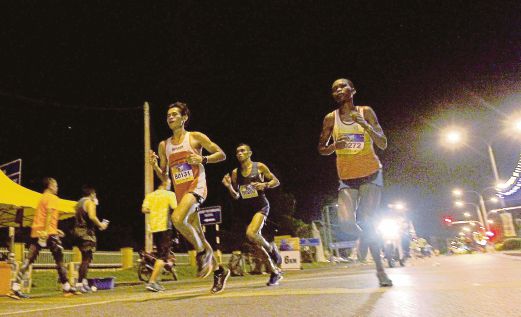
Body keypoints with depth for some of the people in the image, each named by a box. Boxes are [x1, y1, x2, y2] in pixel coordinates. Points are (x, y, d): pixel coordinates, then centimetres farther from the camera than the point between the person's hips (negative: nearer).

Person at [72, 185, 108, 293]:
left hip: (78, 231, 9)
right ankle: (79, 283, -9)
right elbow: (92, 216, -24)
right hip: (86, 232, -9)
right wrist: (100, 225, -11)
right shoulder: (90, 202, -8)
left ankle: (84, 281, 19)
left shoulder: (79, 203, 19)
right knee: (86, 258, -7)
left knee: (86, 257, 16)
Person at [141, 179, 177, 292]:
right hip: (165, 227, -6)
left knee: (159, 255, 18)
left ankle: (155, 281, 17)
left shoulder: (150, 195, 10)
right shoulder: (169, 194, -3)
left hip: (154, 227, 6)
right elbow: (175, 209, -11)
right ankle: (151, 282, -13)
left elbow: (144, 210, 0)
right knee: (163, 256, -4)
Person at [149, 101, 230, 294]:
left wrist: (203, 159, -14)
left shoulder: (195, 137, 1)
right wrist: (155, 166, -4)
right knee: (197, 235, 9)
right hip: (180, 191, 6)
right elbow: (164, 177, 16)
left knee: (177, 219, -30)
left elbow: (222, 155, 2)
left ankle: (203, 251, -6)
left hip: (196, 186, -6)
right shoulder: (164, 145, 13)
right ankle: (219, 271, 25)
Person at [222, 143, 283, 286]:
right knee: (256, 242, 6)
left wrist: (264, 185, -15)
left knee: (251, 233, -30)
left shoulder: (259, 166, -3)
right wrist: (229, 186, -9)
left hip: (261, 205, -5)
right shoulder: (235, 173, 6)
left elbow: (276, 181, 4)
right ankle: (275, 272, 22)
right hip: (247, 209, 5)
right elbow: (236, 196, 9)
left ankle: (271, 249, 1)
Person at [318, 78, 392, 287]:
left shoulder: (366, 112, -2)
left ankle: (380, 268, 8)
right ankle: (370, 238, 18)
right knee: (346, 222, -15)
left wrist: (365, 125, -21)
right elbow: (321, 148, 8)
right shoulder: (331, 118, 0)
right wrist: (333, 147, -15)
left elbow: (383, 144, -5)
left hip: (371, 174, -1)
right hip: (347, 178, 1)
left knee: (366, 221, -10)